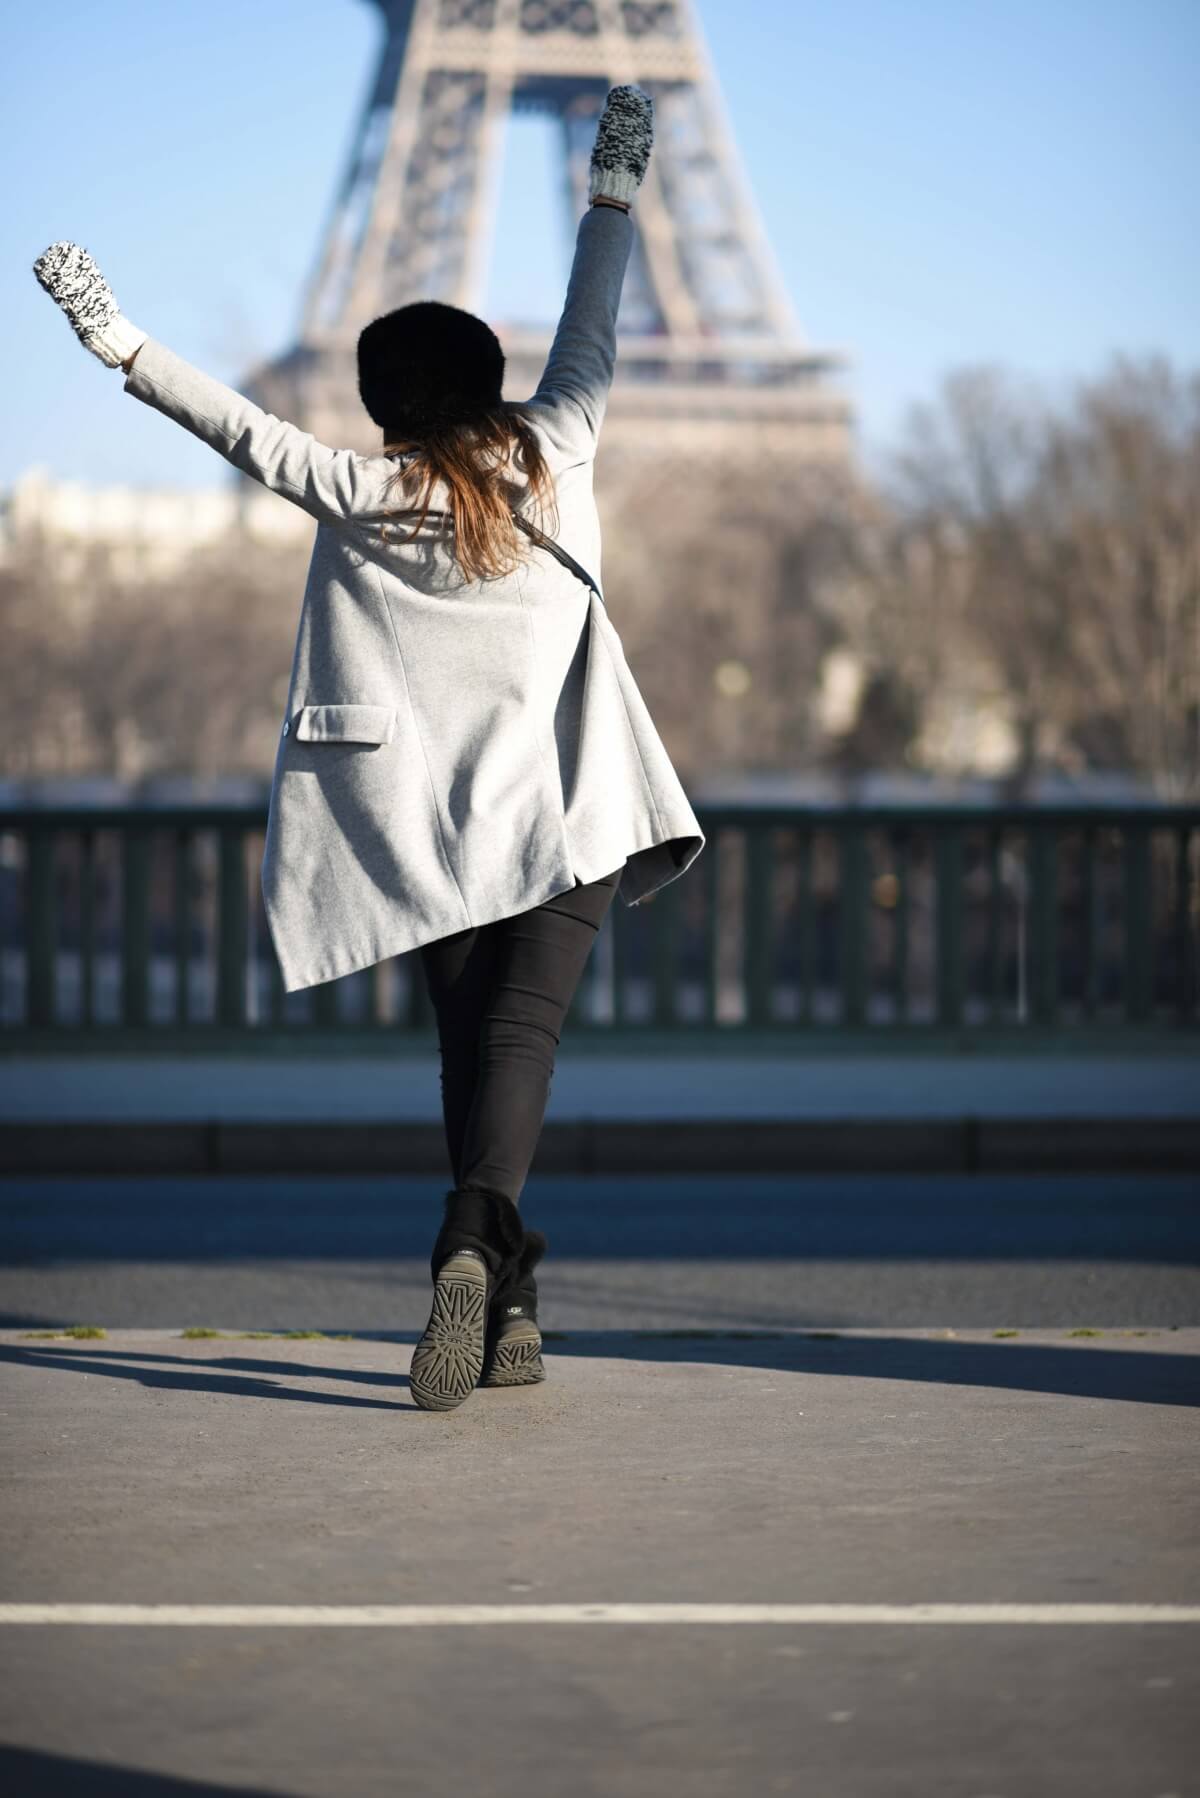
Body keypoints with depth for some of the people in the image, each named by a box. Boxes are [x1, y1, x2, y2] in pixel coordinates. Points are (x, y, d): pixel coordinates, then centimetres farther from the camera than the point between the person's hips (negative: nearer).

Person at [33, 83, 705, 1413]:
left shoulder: (359, 497, 1)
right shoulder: (550, 457, 5)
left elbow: (237, 425, 1)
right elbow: (590, 341, 16)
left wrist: (121, 345, 5)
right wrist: (612, 194, 26)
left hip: (427, 836, 1)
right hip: (564, 820, -1)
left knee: (470, 1044, 11)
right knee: (519, 1035, -11)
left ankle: (505, 1298, 7)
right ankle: (475, 1244, -36)